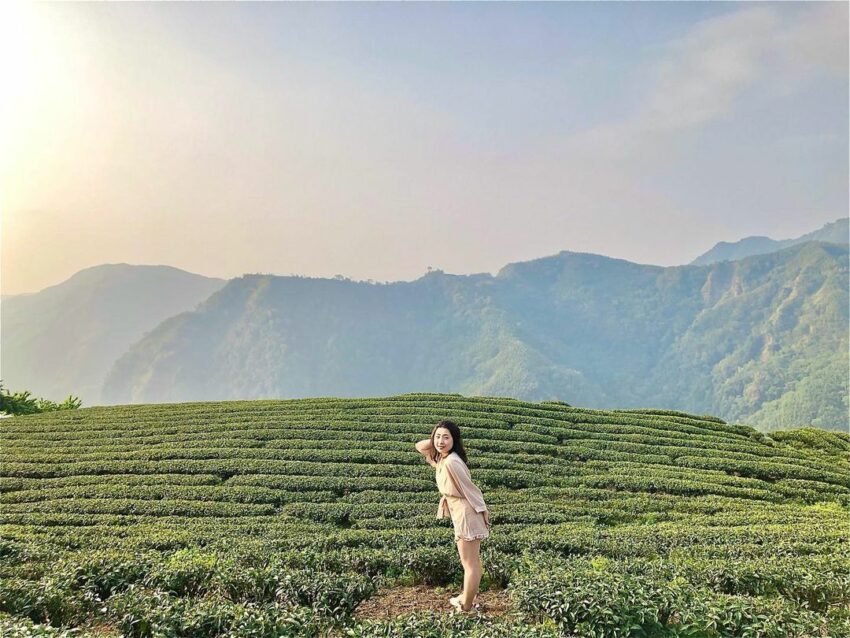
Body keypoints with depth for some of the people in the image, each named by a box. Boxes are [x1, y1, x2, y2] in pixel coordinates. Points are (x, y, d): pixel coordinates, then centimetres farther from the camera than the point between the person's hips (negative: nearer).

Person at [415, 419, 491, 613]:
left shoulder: (451, 462, -26)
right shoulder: (440, 457, 2)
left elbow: (470, 488, -21)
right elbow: (419, 446, 15)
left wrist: (483, 511, -12)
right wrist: (433, 440, -3)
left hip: (467, 514, -10)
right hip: (460, 514, 10)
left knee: (469, 563, 4)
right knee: (472, 559, 23)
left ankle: (466, 607, 15)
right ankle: (468, 597, 38)